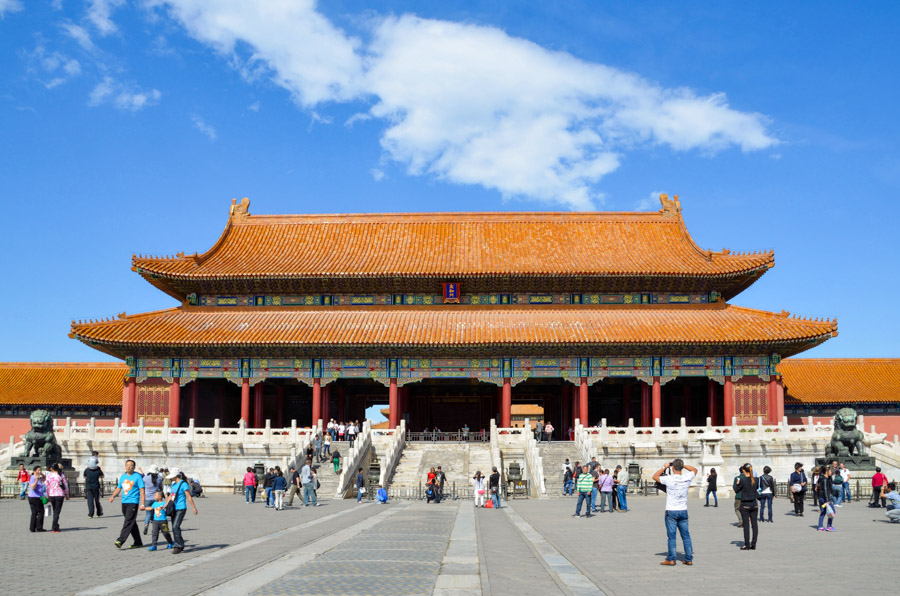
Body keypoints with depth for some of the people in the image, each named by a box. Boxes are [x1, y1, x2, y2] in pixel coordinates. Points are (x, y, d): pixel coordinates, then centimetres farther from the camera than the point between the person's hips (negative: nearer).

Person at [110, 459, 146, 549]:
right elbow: (118, 488, 19)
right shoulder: (122, 477, 14)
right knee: (132, 523, 11)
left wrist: (142, 504, -13)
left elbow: (142, 491, -7)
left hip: (133, 502, -7)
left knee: (128, 522, -14)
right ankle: (138, 542, 18)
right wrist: (113, 496, -2)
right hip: (124, 502, 7)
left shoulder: (137, 476, -4)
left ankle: (120, 540, -22)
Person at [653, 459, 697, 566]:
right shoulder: (687, 478, -4)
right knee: (686, 535, 10)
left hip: (671, 511, -4)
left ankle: (671, 559, 3)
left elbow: (655, 477, -1)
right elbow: (694, 470, 17)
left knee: (671, 536, 1)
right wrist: (683, 465, 11)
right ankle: (689, 559, 13)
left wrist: (664, 467, 3)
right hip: (683, 511, 4)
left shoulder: (669, 479, -15)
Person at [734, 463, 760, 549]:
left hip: (745, 504, -4)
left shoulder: (742, 480, -14)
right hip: (754, 504, 4)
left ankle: (747, 545, 4)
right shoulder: (755, 480, -1)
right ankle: (753, 544, 11)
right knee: (754, 524, 8)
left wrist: (737, 483, 10)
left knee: (746, 524, 2)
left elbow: (736, 490, -5)